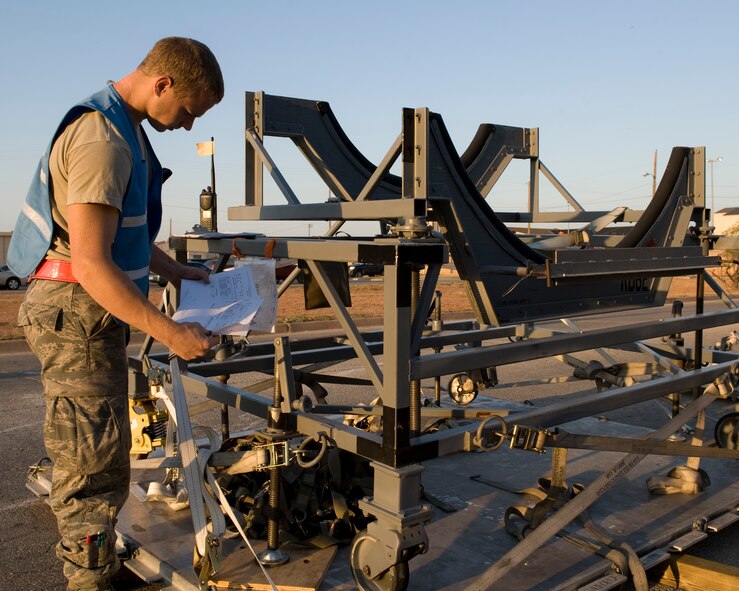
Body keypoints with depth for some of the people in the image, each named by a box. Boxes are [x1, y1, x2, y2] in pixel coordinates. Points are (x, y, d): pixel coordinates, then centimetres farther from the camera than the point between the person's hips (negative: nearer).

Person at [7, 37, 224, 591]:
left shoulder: (124, 128, 12)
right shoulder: (102, 138, -21)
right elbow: (91, 264, -27)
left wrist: (174, 270, 18)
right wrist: (169, 332, -26)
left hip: (95, 313, 11)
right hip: (76, 314, -11)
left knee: (99, 457, 19)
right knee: (94, 467, -2)